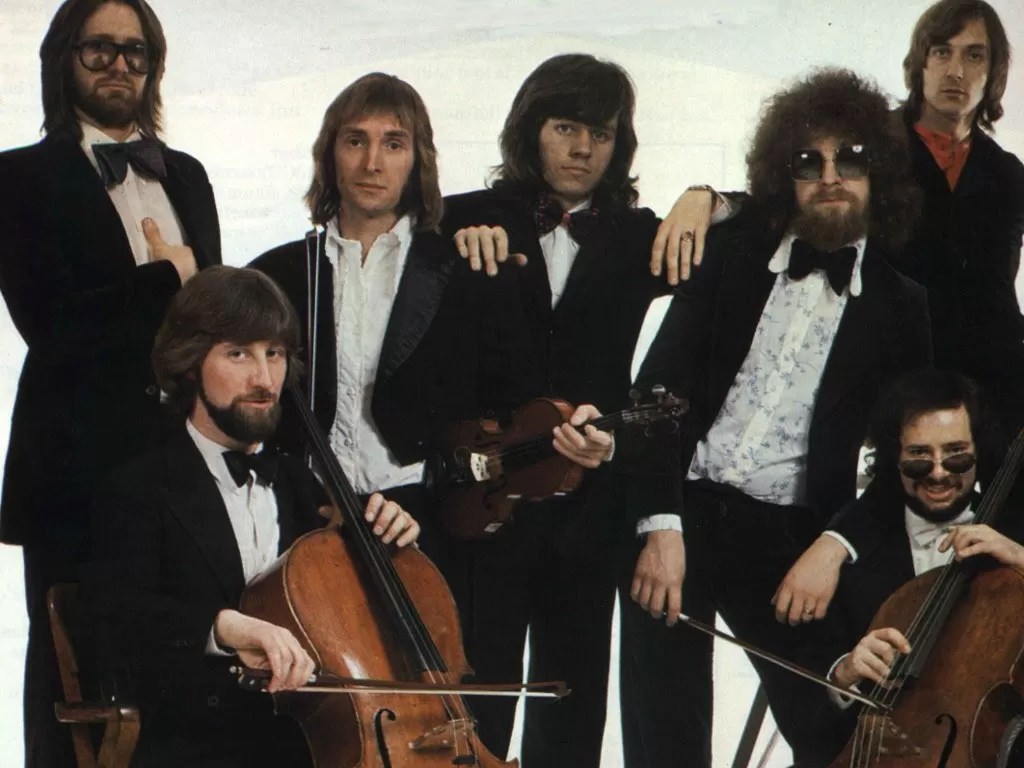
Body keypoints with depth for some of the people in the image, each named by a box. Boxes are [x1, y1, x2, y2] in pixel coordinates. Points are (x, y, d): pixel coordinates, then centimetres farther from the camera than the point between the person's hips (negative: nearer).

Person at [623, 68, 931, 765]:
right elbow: (662, 383, -1)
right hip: (680, 520, 1)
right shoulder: (730, 253, 6)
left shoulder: (901, 307, 4)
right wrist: (660, 523, -12)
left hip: (788, 543, 0)